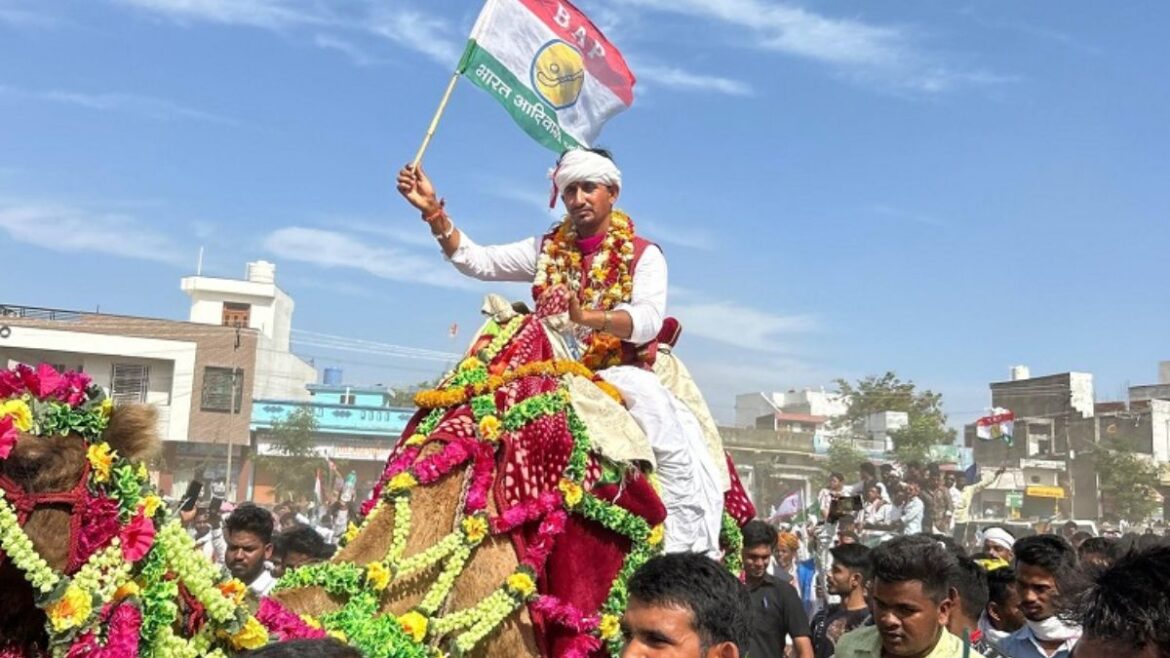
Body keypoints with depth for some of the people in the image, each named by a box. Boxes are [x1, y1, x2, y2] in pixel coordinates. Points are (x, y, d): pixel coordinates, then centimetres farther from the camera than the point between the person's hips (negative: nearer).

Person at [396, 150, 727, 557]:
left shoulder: (644, 256, 3)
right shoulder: (546, 250, 16)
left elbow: (649, 320, -16)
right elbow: (477, 261, 9)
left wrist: (588, 317, -35)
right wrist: (433, 211, -3)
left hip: (619, 373, -3)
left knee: (670, 432, -32)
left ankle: (687, 549, -27)